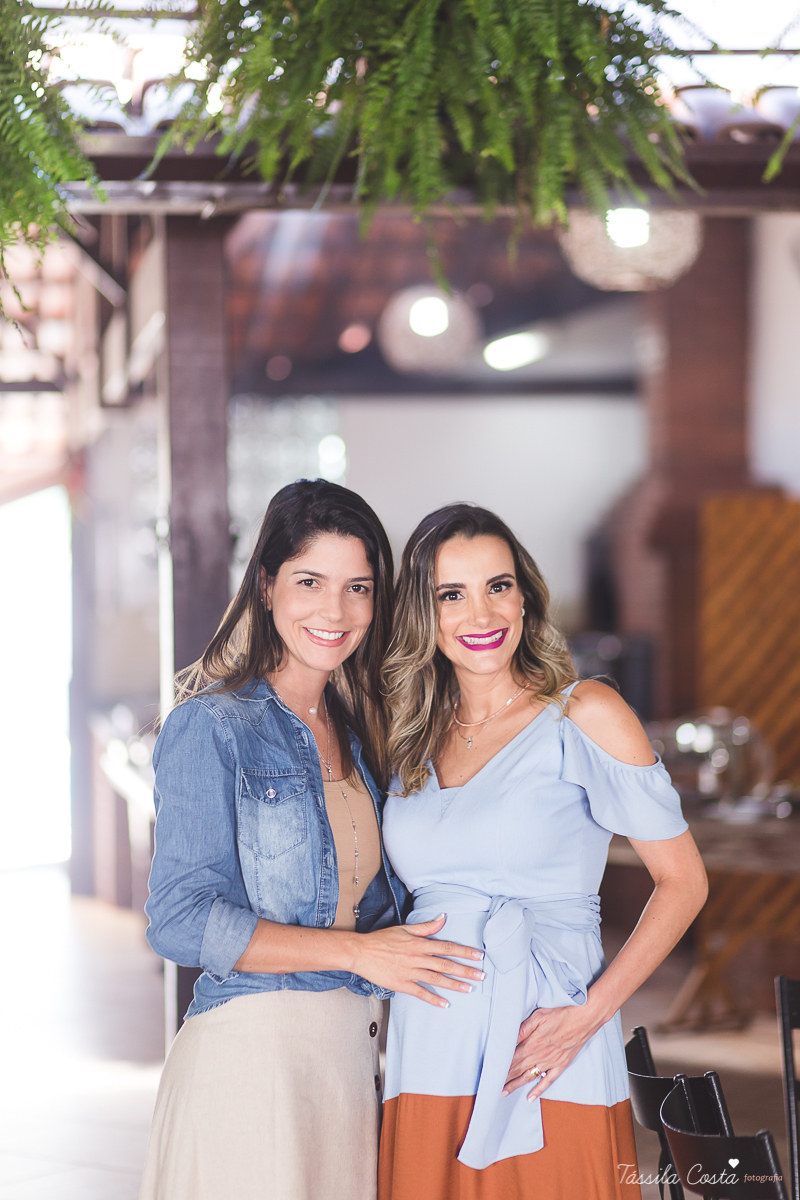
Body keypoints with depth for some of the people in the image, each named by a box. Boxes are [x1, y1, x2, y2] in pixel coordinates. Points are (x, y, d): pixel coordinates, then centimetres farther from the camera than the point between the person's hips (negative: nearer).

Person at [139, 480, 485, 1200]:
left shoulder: (355, 731, 14)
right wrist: (355, 951, -15)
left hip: (359, 1053, 6)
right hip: (254, 1051, -6)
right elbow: (180, 920, -14)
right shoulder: (213, 726, -7)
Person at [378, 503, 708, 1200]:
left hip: (550, 1073, -4)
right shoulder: (412, 742, 11)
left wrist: (589, 1012, -12)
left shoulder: (585, 716, -3)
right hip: (427, 1065, 4)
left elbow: (682, 881, -4)